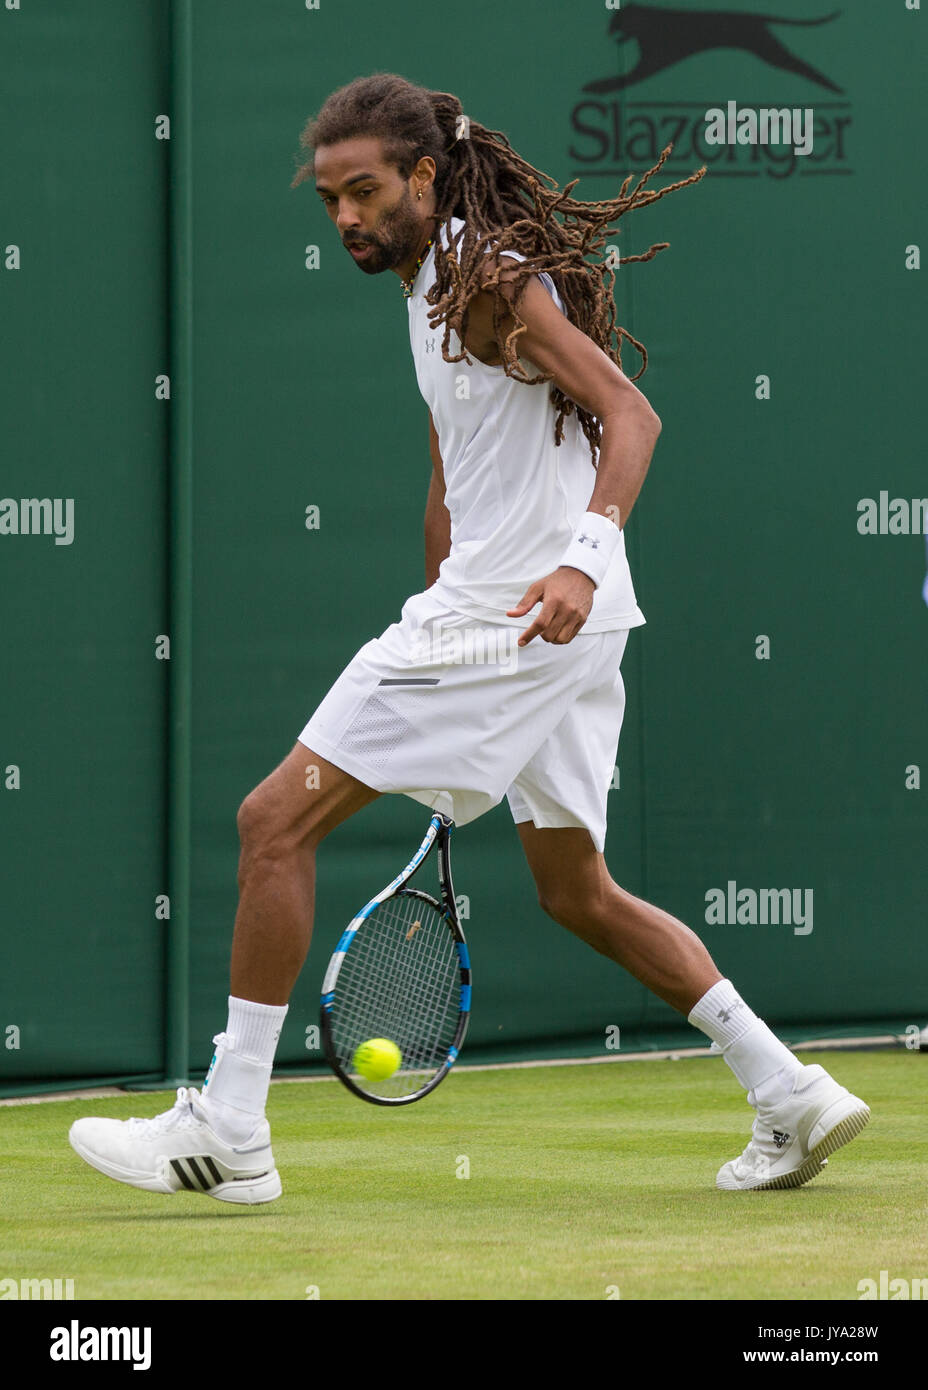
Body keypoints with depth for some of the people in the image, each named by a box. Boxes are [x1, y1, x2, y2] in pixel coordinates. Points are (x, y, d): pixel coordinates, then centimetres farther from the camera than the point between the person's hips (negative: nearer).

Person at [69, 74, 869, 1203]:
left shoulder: (489, 274, -12)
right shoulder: (431, 288, 19)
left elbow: (631, 414, -22)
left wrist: (585, 556, -37)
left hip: (532, 611, -10)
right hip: (489, 613, 10)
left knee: (276, 820, -7)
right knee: (578, 894, 16)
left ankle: (228, 1129, -4)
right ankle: (791, 1097, 14)